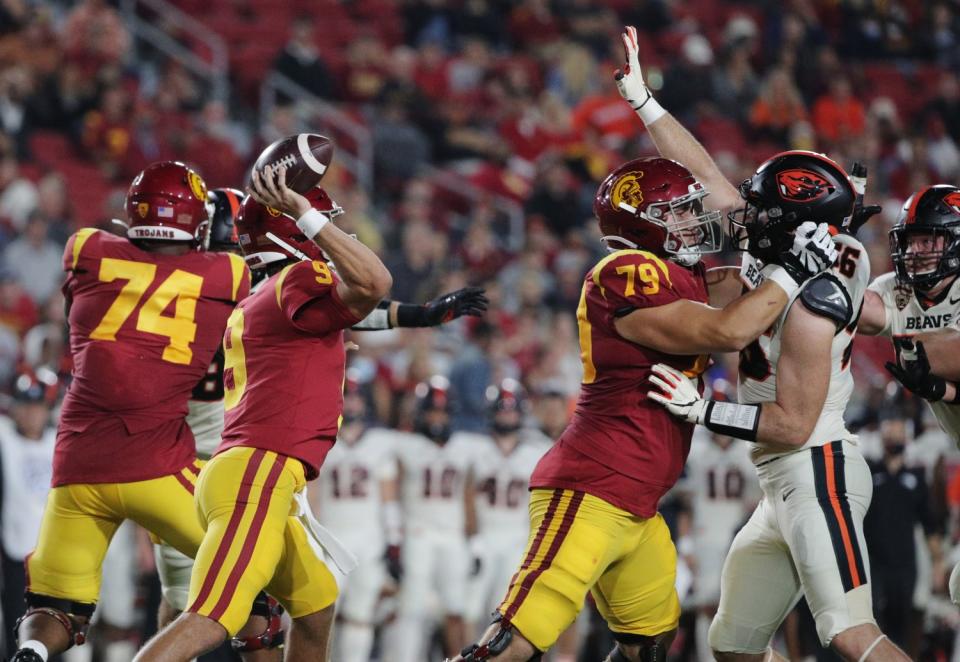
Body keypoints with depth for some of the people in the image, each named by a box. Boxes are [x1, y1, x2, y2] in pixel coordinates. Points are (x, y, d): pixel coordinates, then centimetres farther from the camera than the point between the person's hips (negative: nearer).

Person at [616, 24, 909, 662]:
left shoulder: (809, 306, -19)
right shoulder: (773, 257, 5)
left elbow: (794, 424, -18)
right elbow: (706, 177, 12)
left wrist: (702, 410, -17)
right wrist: (643, 99, 13)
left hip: (817, 472, -10)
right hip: (784, 488, 10)